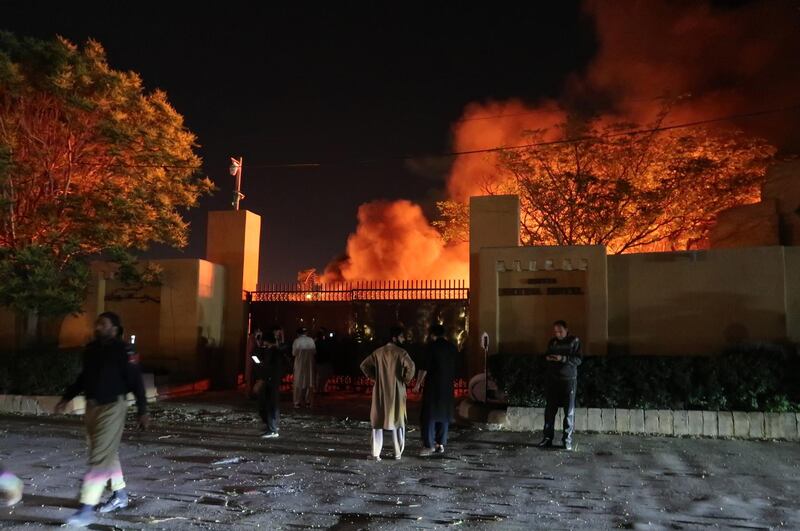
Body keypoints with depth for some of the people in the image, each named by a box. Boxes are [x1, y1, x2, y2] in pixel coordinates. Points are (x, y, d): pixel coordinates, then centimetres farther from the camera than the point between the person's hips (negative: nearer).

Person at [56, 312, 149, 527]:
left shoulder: (123, 350, -13)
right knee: (108, 453, 17)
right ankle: (120, 495, 32)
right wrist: (66, 398, 19)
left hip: (112, 408, -7)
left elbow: (136, 382, -12)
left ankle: (87, 510, -4)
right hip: (92, 406, 7)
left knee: (100, 457, -8)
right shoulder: (91, 349, 8)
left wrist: (142, 411, -13)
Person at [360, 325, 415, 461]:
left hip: (380, 391, 3)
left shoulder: (378, 352, 5)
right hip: (396, 392, -3)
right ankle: (398, 453, 13)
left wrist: (374, 377, 9)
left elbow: (364, 365, 5)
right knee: (397, 421, 9)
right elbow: (410, 366, -25)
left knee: (378, 421, 10)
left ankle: (376, 453, 7)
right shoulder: (400, 352, -10)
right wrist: (406, 380, -9)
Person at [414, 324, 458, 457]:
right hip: (448, 386, 6)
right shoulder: (453, 348, 8)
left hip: (433, 386, -5)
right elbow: (456, 367, 15)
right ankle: (441, 444, 14)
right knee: (444, 414, 12)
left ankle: (429, 445, -6)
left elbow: (424, 367, -11)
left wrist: (418, 384, -3)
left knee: (429, 415, -2)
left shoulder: (431, 346, -8)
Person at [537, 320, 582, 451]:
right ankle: (548, 438, 9)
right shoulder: (552, 342, 11)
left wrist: (563, 359, -22)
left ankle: (567, 439, 7)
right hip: (552, 379, 4)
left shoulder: (574, 341, -1)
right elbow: (545, 355, 20)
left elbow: (578, 360, -9)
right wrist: (547, 358, -4)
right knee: (550, 409, 3)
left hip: (568, 380, -3)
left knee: (569, 410, -1)